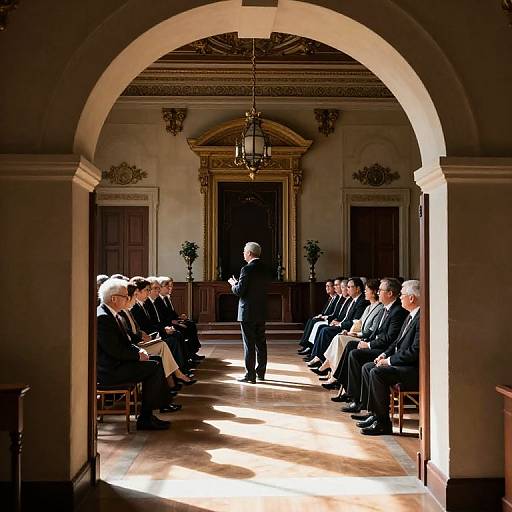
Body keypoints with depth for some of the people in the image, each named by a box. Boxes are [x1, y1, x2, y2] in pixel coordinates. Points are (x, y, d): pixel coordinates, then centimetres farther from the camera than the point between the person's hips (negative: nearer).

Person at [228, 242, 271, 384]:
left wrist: (233, 284, 4)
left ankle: (250, 375, 1)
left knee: (249, 344, -2)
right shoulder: (265, 269, 8)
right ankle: (261, 372, 21)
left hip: (248, 313, -7)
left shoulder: (247, 269, -16)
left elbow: (239, 291, -17)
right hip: (261, 312, 7)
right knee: (261, 343, 13)